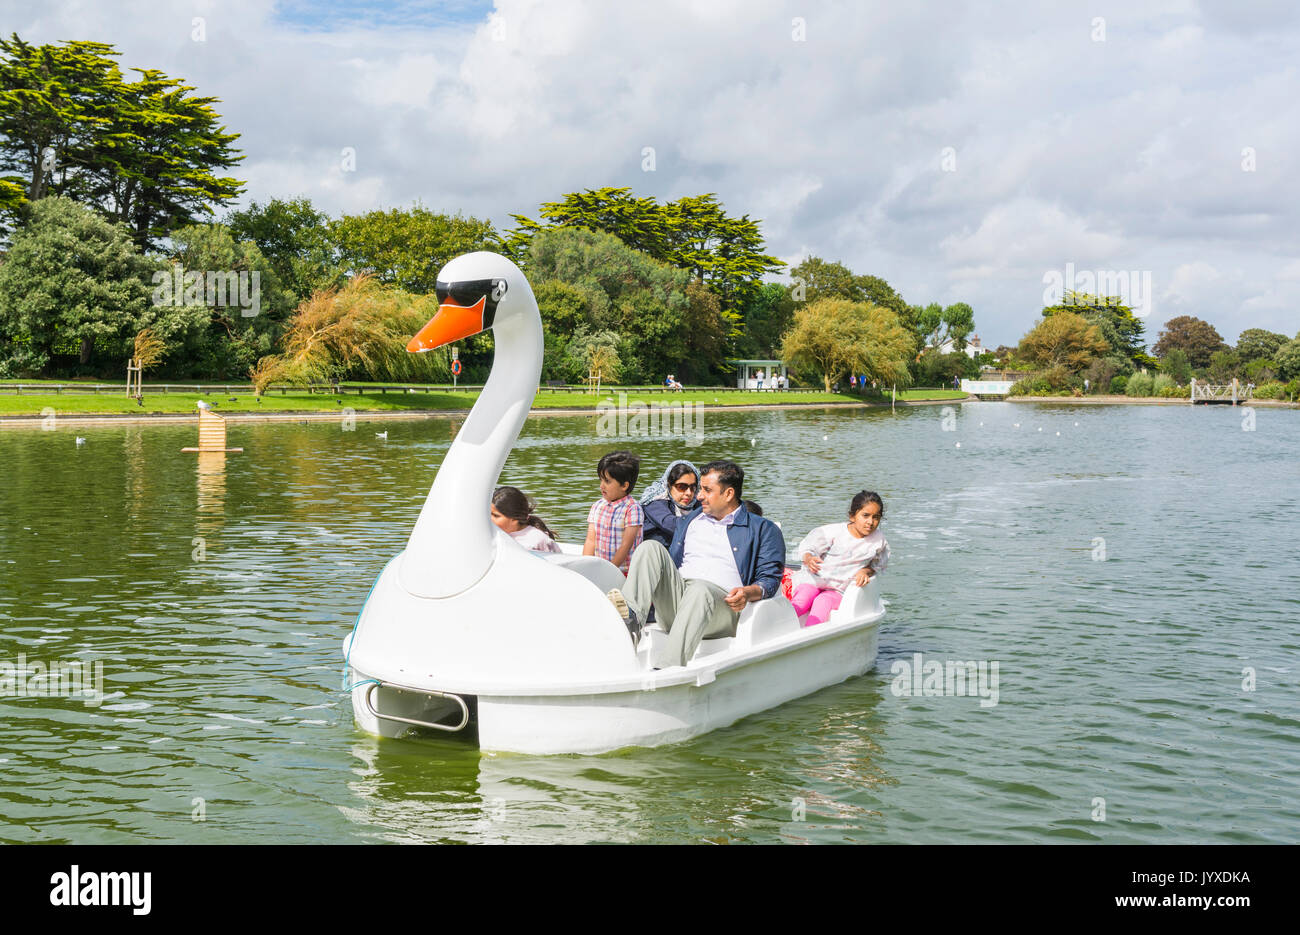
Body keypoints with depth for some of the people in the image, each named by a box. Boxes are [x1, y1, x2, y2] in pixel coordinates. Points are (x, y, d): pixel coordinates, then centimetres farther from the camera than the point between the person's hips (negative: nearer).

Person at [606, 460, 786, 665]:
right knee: (651, 548, -18)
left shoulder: (763, 530, 16)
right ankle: (631, 617, -44)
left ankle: (668, 668, -60)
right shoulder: (688, 521, 31)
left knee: (699, 589, -39)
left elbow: (771, 578, 6)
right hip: (676, 594, 4)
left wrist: (749, 593, -16)